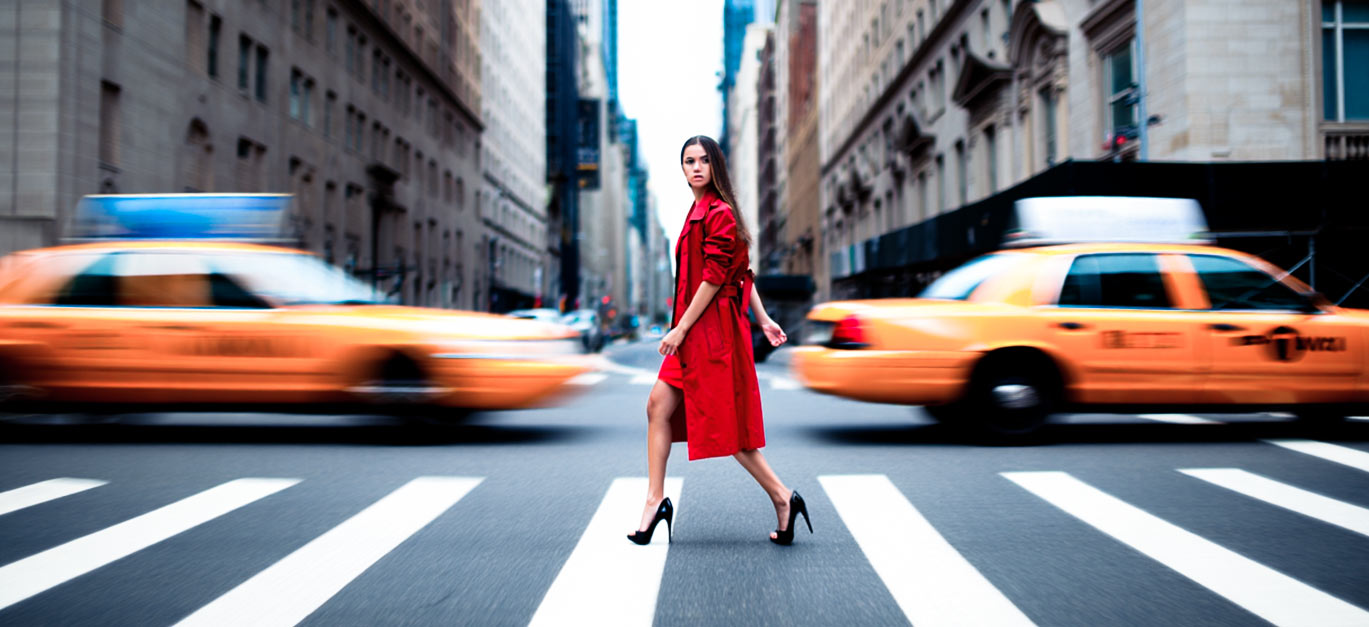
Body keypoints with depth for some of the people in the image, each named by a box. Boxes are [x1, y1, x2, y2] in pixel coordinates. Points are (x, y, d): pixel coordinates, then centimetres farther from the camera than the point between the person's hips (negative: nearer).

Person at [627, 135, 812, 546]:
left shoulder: (719, 213, -13)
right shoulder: (700, 211, 17)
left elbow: (715, 277, -18)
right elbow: (742, 272, 18)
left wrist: (681, 328, -17)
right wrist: (763, 319, 16)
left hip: (714, 328, -9)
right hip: (695, 329, 9)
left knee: (722, 422, -4)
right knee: (658, 405, 6)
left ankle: (783, 498, 5)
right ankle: (655, 500, 12)